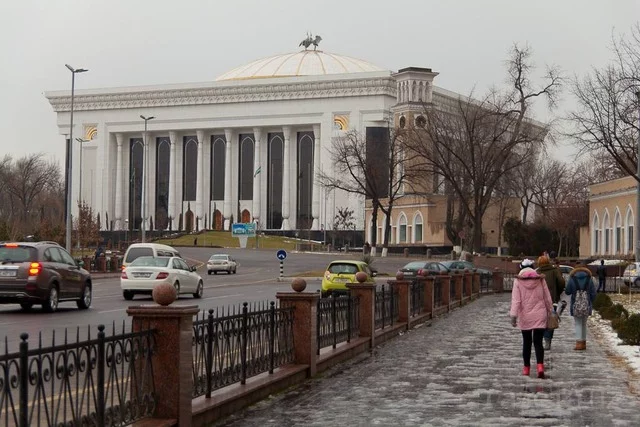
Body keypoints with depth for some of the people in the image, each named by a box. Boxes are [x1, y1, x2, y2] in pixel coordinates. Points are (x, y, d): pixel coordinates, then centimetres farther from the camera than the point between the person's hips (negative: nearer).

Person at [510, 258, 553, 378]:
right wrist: (550, 311, 17)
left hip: (525, 316, -1)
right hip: (539, 315, 1)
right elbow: (547, 298, 6)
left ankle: (526, 368, 18)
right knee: (538, 342, 0)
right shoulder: (540, 279, 1)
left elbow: (516, 299, -10)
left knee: (526, 342, 12)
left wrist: (513, 315, -10)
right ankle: (540, 365, -19)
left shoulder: (518, 281, -4)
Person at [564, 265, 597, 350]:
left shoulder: (572, 280, -4)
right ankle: (583, 343, 19)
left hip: (576, 305, -2)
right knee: (584, 324, 15)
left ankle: (579, 343, -10)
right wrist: (590, 304, 13)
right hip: (587, 305, 2)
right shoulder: (589, 280, 3)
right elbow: (593, 293, 2)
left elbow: (567, 292, 4)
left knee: (578, 324, 2)